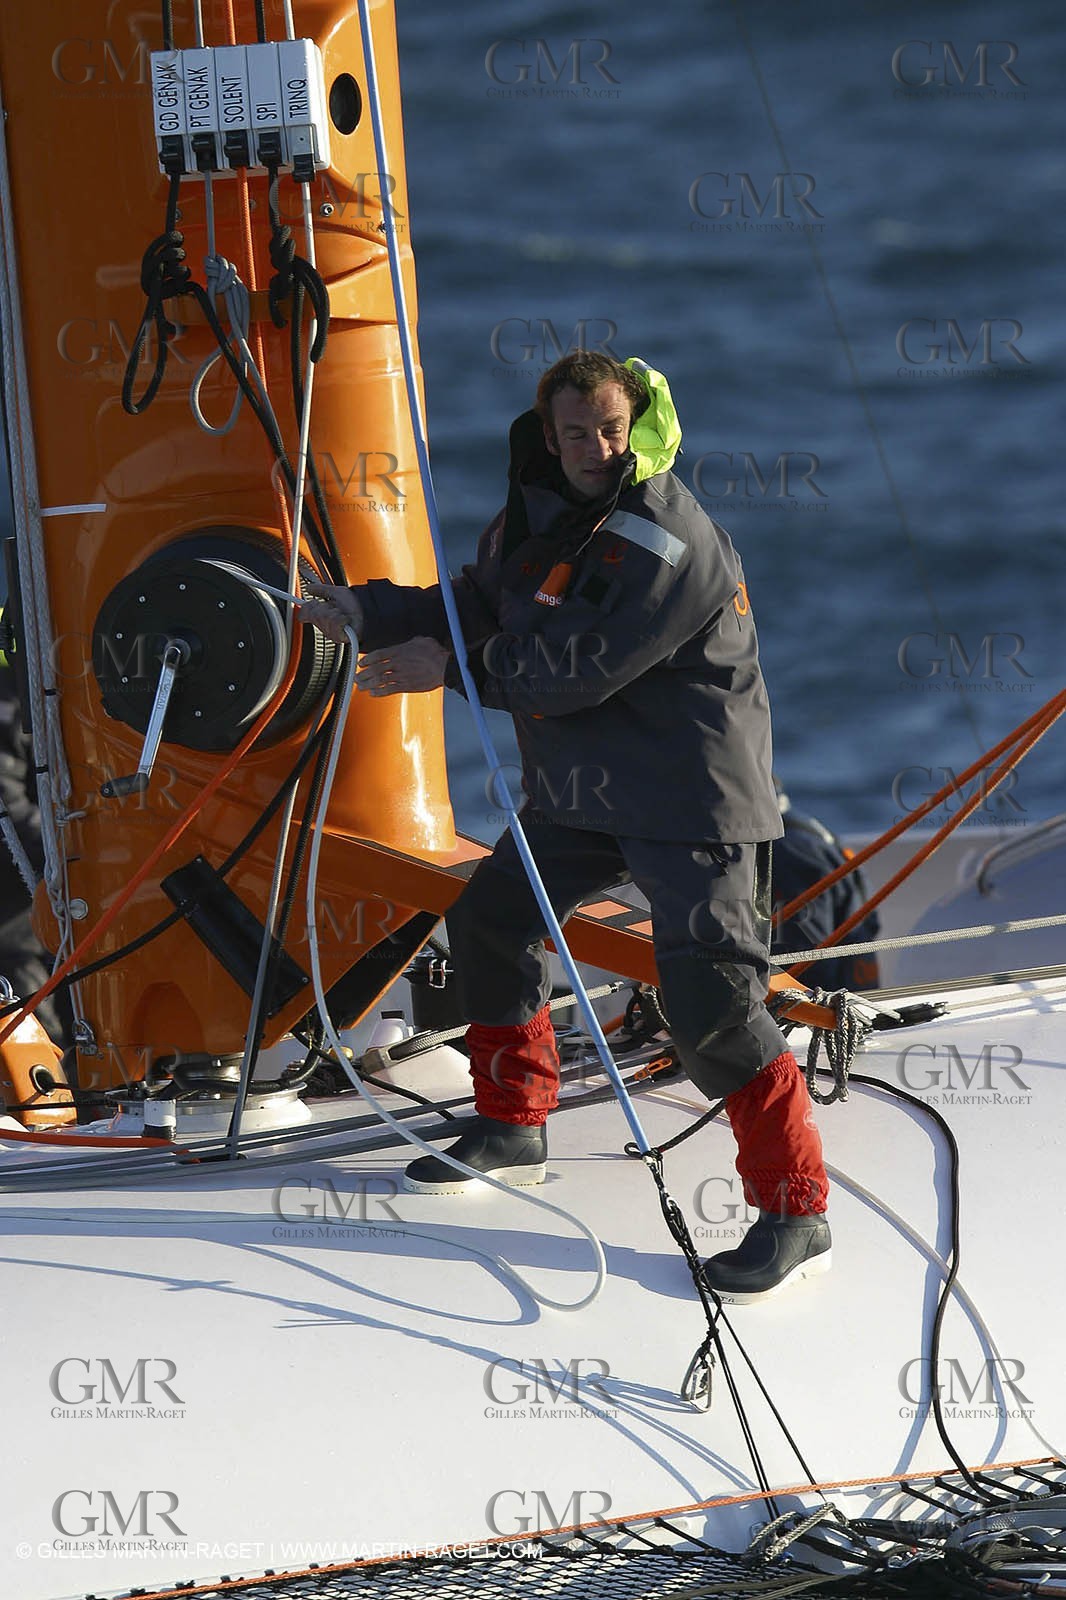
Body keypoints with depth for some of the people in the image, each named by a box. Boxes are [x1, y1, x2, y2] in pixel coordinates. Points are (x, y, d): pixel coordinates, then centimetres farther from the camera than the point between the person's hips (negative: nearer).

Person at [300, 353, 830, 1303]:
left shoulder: (670, 540, -22)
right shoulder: (535, 516, 6)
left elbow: (582, 667, -25)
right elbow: (475, 611, 16)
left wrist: (453, 669, -19)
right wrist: (369, 611, 0)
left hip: (694, 803, -9)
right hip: (578, 796, 9)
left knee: (711, 1001, -19)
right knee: (491, 920, 20)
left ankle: (798, 1213, -14)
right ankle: (513, 1128, 39)